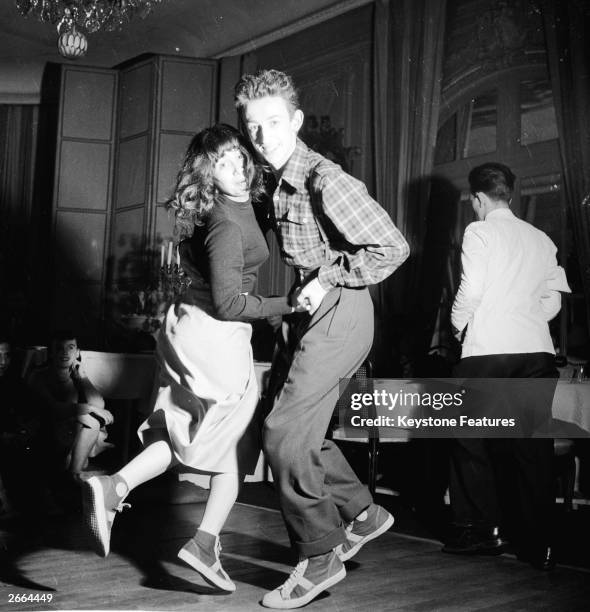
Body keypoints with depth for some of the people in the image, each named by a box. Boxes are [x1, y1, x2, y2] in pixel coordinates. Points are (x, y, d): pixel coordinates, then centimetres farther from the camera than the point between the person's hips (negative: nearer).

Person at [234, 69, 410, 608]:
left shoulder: (325, 180, -19)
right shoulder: (275, 183, 8)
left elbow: (392, 247, -20)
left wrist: (327, 280, -16)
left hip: (339, 314, -9)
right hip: (314, 317, 9)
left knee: (283, 434, -10)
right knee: (302, 435, 15)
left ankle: (321, 557, 5)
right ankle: (362, 514, 32)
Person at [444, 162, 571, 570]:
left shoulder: (479, 232, 1)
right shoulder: (541, 239, 15)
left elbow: (470, 291, -9)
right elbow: (553, 300, 11)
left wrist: (459, 324, 8)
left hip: (488, 350, -5)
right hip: (537, 351, 5)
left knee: (473, 443, 8)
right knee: (534, 446, 5)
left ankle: (483, 530, 10)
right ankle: (539, 544, 7)